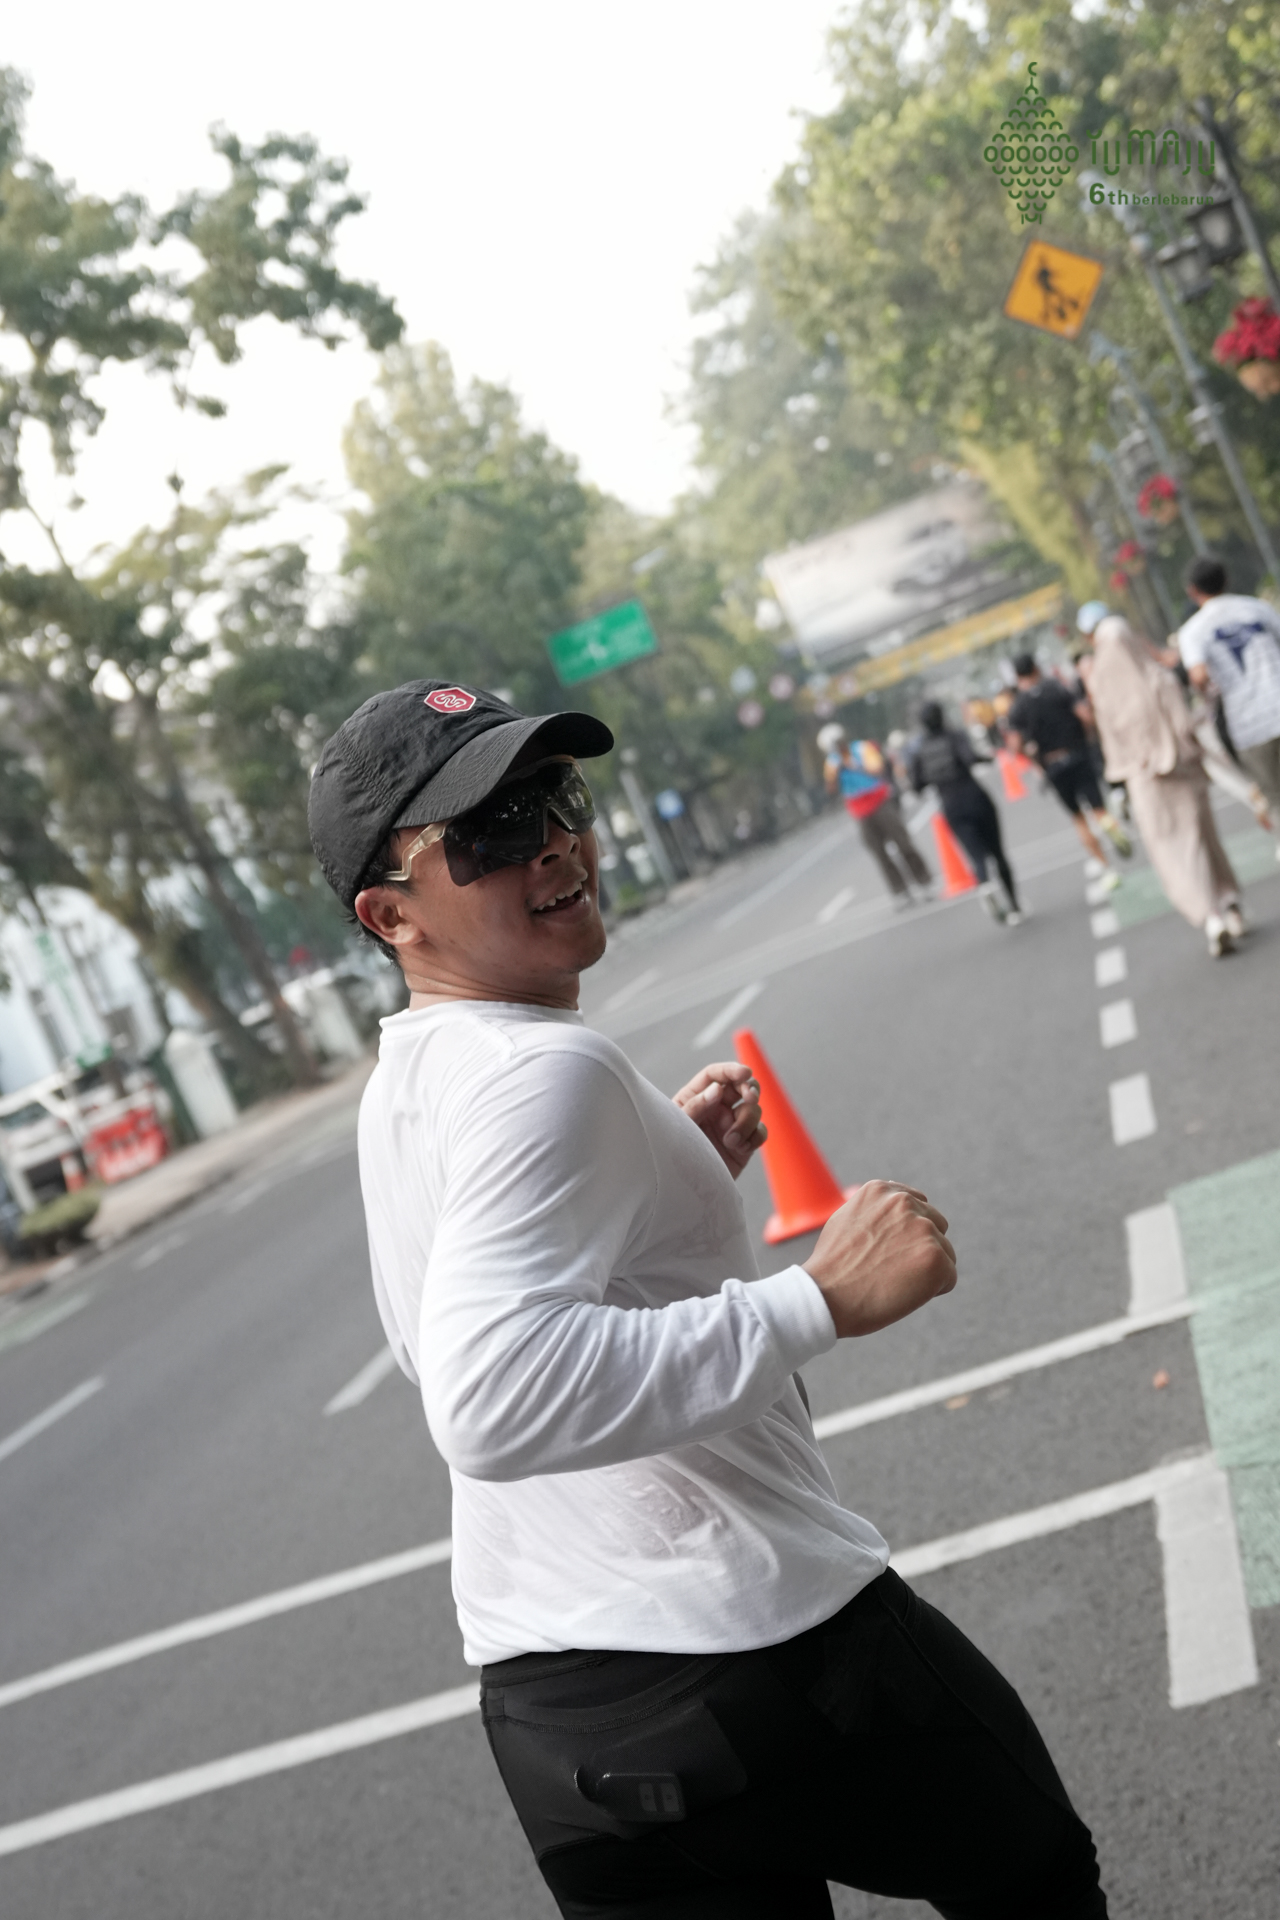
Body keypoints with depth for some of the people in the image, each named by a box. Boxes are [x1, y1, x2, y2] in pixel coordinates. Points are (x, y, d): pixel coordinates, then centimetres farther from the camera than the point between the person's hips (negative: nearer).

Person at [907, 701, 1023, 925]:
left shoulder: (916, 749, 2)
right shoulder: (955, 735, -6)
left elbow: (917, 785, 0)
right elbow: (970, 757, -24)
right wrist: (987, 757, -6)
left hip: (952, 809, 2)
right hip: (976, 798, -2)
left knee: (977, 857, 0)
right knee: (997, 853, 11)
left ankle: (985, 888, -32)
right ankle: (1014, 906, 13)